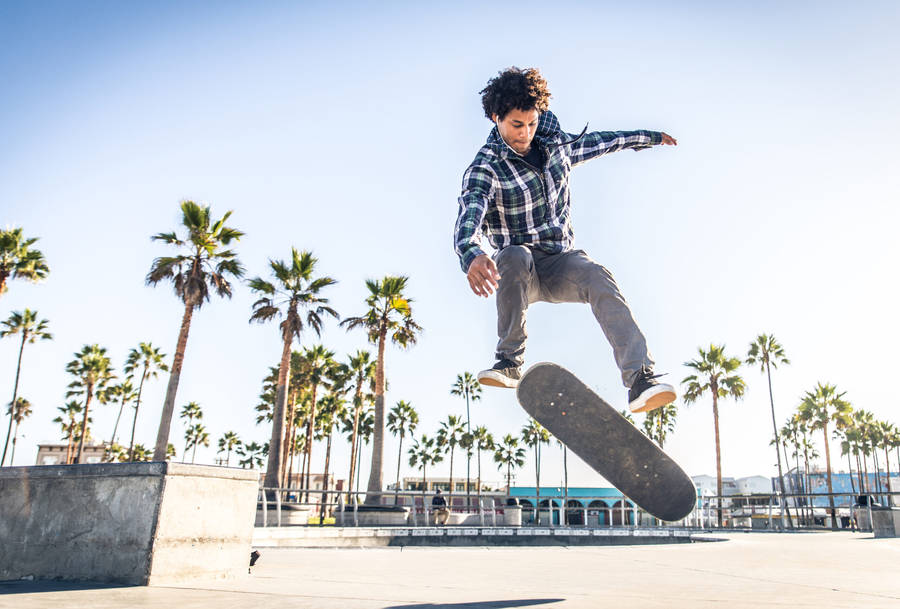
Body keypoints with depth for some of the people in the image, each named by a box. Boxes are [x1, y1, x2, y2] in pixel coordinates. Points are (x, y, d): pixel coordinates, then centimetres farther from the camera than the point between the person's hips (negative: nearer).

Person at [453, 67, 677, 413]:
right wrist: (471, 254, -54)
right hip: (520, 272, -3)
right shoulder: (485, 169, -12)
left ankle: (641, 380, -40)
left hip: (561, 264, 4)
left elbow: (596, 142, 28)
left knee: (598, 278, -29)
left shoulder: (554, 145, 7)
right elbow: (469, 218, -31)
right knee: (514, 257, -38)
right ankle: (510, 362, -25)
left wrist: (647, 137, 39)